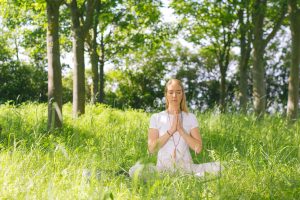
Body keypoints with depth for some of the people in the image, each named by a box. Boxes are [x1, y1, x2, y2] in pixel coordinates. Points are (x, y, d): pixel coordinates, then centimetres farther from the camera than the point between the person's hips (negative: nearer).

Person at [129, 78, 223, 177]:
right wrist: (171, 131, -12)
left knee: (217, 167, -26)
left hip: (186, 167, 0)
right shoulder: (156, 118, 5)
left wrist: (181, 129, -10)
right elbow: (151, 148, -5)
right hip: (163, 168, 0)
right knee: (135, 170, -30)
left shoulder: (191, 117, 8)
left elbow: (198, 148, -2)